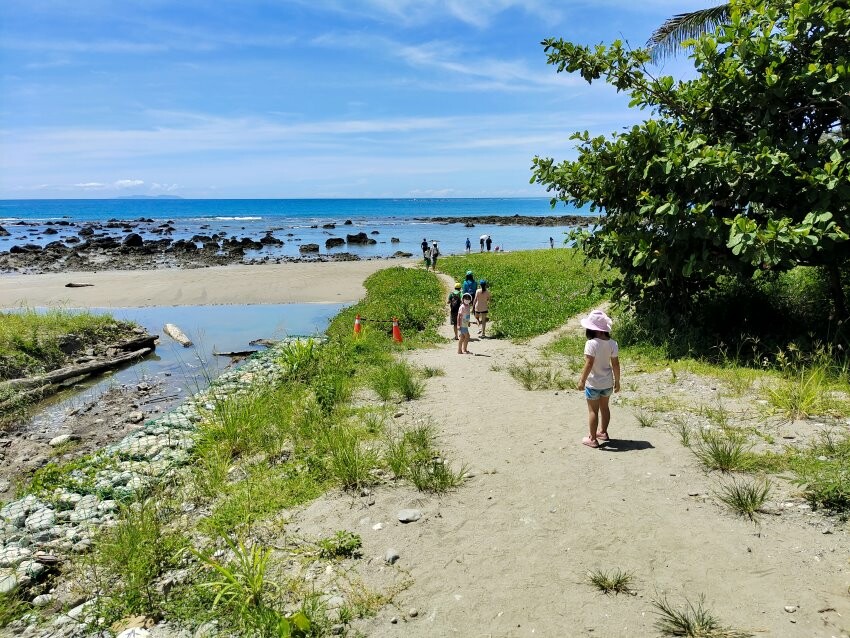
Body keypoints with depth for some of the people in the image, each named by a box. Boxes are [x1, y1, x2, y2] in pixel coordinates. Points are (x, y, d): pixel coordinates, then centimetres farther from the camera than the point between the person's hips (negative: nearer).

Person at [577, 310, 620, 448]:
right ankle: (603, 432, 38)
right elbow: (615, 364, -2)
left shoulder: (591, 344, -22)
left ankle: (592, 439, 12)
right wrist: (617, 381, 9)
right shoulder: (612, 343, -6)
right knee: (604, 407, 23)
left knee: (593, 410, 5)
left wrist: (582, 380, -14)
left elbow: (589, 364, -23)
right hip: (607, 382, 6)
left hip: (593, 383, -6)